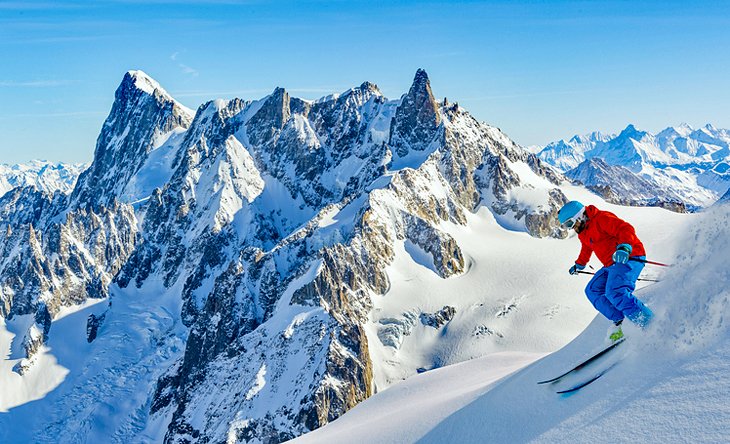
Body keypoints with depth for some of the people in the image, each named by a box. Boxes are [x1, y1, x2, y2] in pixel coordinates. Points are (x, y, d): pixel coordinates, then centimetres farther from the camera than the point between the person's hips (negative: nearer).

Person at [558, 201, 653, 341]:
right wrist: (578, 265, 54)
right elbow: (586, 250, 39)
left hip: (629, 258, -11)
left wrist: (624, 248, -41)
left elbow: (626, 229, -24)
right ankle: (620, 322, -2)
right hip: (612, 265, 11)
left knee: (615, 292, -29)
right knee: (592, 290, 7)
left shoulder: (601, 218, -12)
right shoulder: (583, 233, 17)